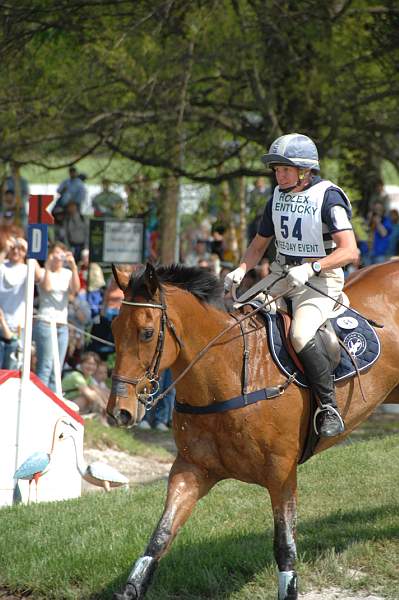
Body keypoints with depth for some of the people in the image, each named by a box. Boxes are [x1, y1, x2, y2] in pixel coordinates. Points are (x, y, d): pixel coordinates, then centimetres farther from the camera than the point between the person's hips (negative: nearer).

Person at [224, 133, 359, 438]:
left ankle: (330, 407, -21)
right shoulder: (278, 197, 9)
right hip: (281, 275, 7)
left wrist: (311, 268, -31)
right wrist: (241, 270, 0)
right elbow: (259, 244, 20)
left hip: (320, 279, -7)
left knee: (301, 334, -31)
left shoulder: (328, 197, -12)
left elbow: (350, 251, -20)